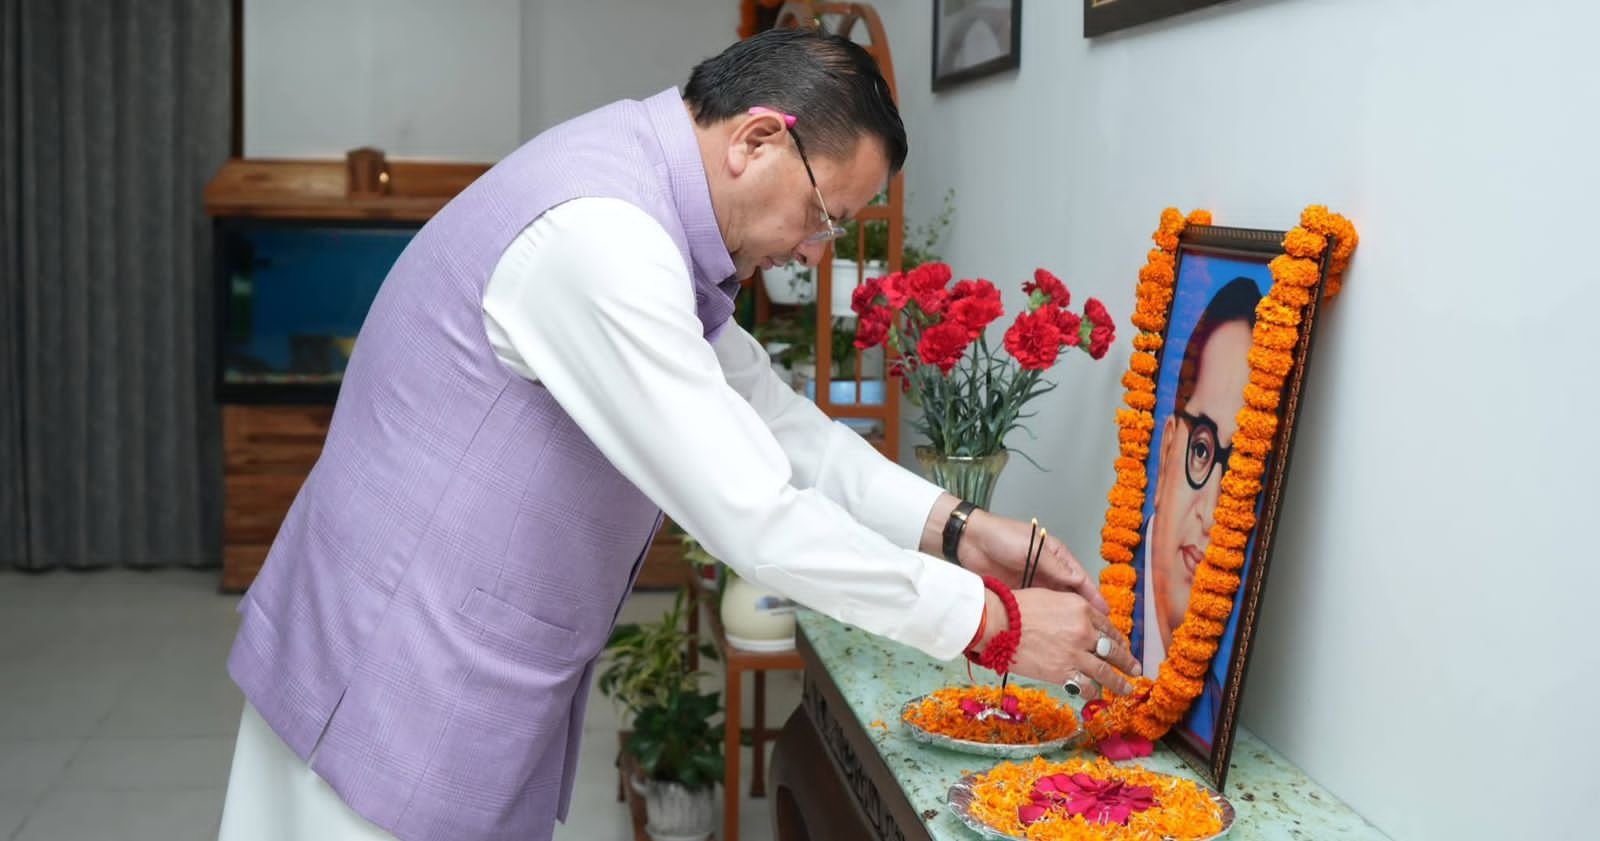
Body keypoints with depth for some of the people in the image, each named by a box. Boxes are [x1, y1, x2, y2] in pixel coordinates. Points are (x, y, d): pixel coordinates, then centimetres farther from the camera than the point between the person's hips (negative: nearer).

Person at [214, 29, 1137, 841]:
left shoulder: (646, 210, 6)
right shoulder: (600, 237, -25)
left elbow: (769, 415, 11)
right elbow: (754, 520, -26)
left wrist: (952, 526, 1)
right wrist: (988, 618, -16)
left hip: (463, 677, 9)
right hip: (397, 688, -9)